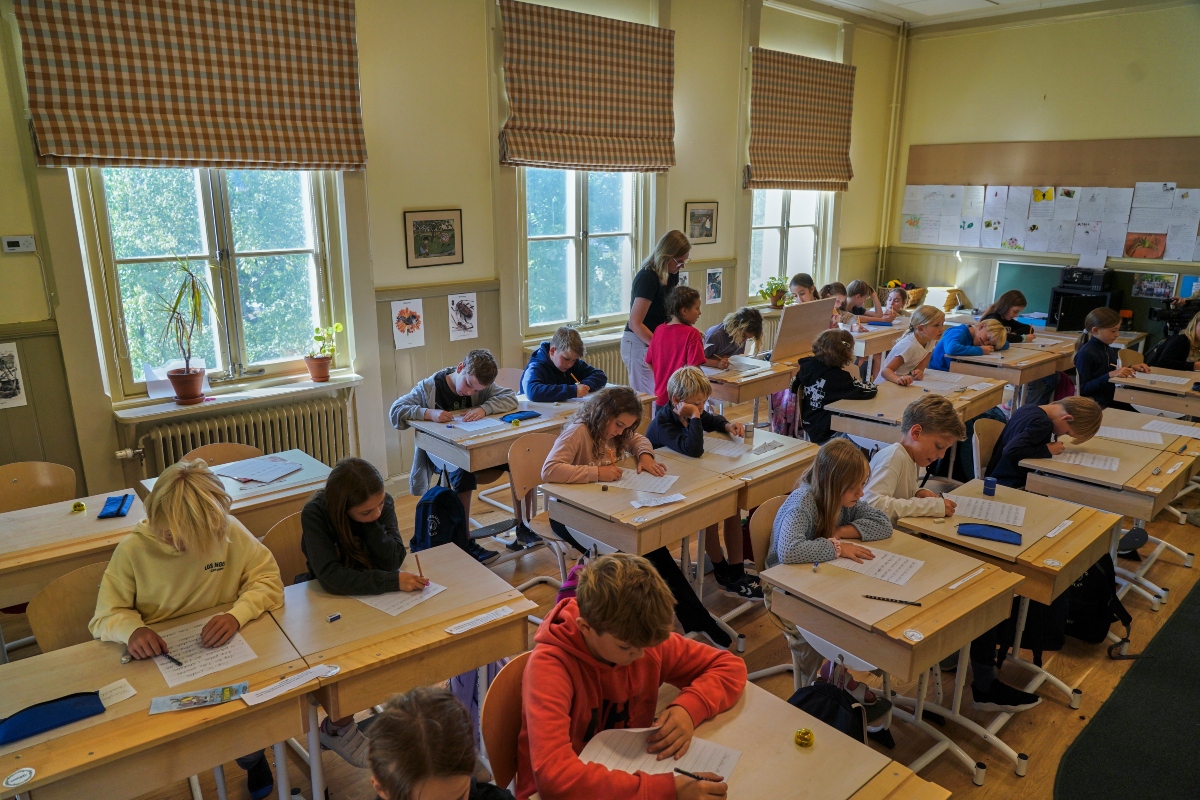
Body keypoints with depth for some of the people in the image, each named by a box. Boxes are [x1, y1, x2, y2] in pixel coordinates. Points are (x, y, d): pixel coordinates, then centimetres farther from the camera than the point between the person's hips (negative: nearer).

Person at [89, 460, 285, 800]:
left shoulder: (229, 531, -13)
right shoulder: (132, 549, -13)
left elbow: (268, 579, -9)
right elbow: (106, 616, -4)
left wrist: (237, 614, -28)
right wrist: (133, 629, -27)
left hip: (228, 651, 0)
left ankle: (253, 760, 19)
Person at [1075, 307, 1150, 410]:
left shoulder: (1109, 350, 12)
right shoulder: (1085, 354, -15)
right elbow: (1083, 389, -18)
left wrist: (1131, 368, 9)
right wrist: (1110, 375, -24)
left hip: (1111, 400, 8)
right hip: (1094, 404, -8)